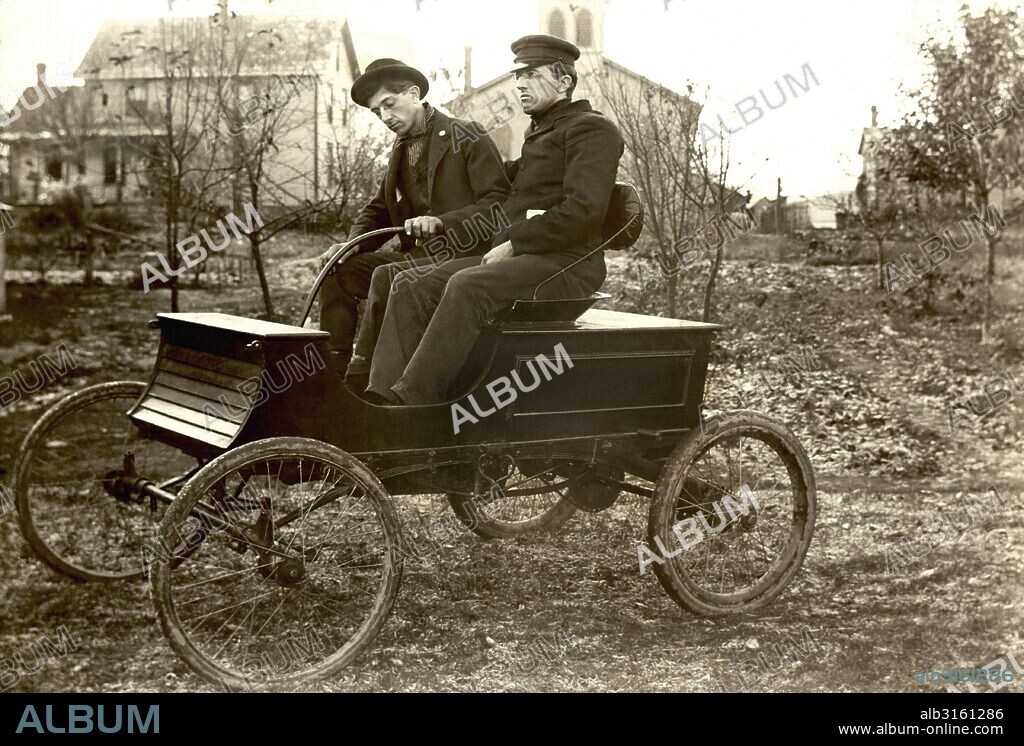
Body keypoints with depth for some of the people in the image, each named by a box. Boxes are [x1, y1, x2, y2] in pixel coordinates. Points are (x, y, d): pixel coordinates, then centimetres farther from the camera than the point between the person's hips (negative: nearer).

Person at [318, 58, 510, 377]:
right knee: (338, 272, -8)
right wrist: (353, 242, 0)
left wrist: (442, 222, -26)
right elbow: (378, 210, 22)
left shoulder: (468, 136, -4)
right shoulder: (401, 149, 19)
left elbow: (499, 202, -12)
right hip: (416, 254, 8)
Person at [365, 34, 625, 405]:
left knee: (467, 286, -34)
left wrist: (514, 244, -15)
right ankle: (381, 398, -22)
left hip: (565, 263, -9)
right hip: (517, 257, 9)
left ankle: (411, 403, -37)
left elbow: (583, 210, -14)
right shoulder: (538, 131, 29)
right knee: (413, 291, -10)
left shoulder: (592, 129, -1)